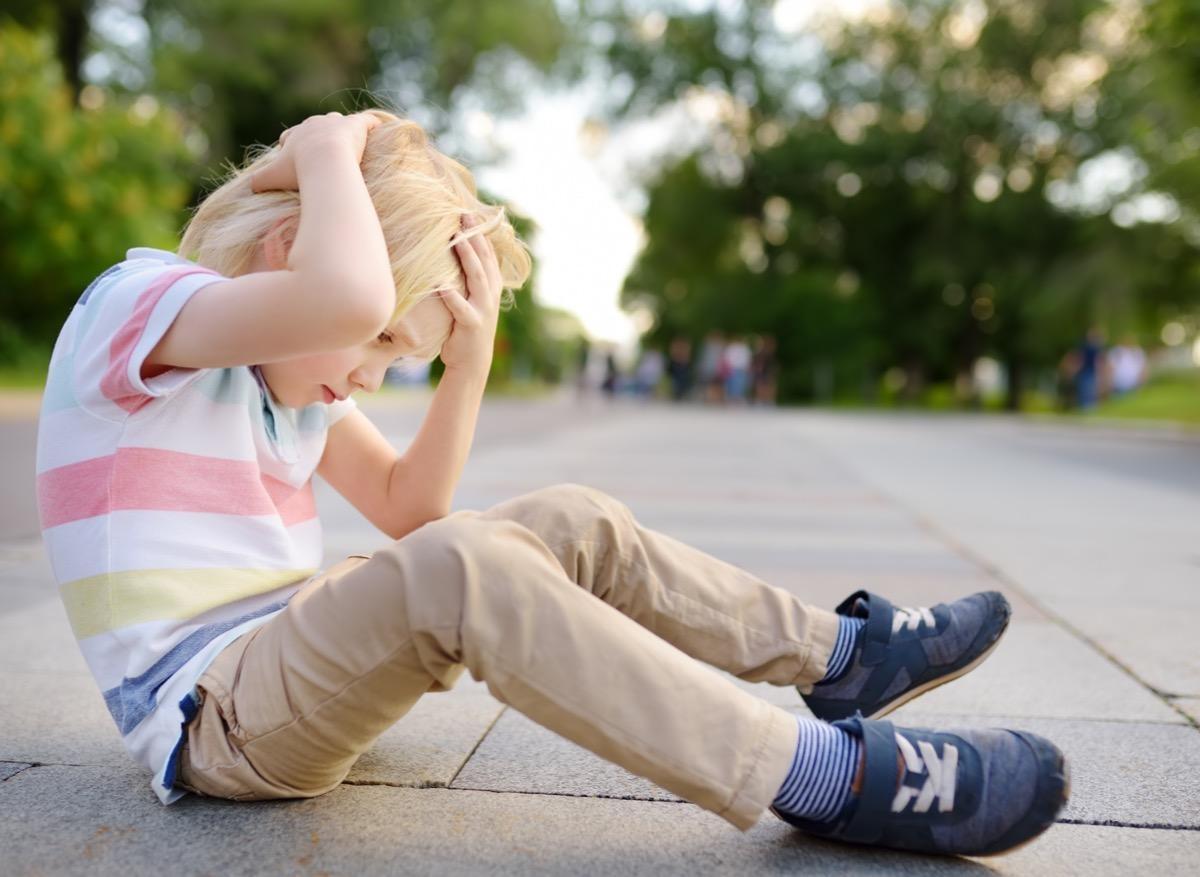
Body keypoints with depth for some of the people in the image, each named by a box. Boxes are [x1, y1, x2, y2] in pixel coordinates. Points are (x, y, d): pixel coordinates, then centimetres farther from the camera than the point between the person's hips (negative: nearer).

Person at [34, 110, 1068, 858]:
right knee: (459, 568, -36)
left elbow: (406, 505, 11)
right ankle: (832, 777, -30)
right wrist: (328, 149, -19)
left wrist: (471, 359, -1)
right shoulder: (131, 303, -15)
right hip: (210, 713, -9)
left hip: (297, 660, 9)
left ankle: (844, 654, 8)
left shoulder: (286, 360, 13)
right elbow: (348, 295, -38)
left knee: (574, 523, 0)